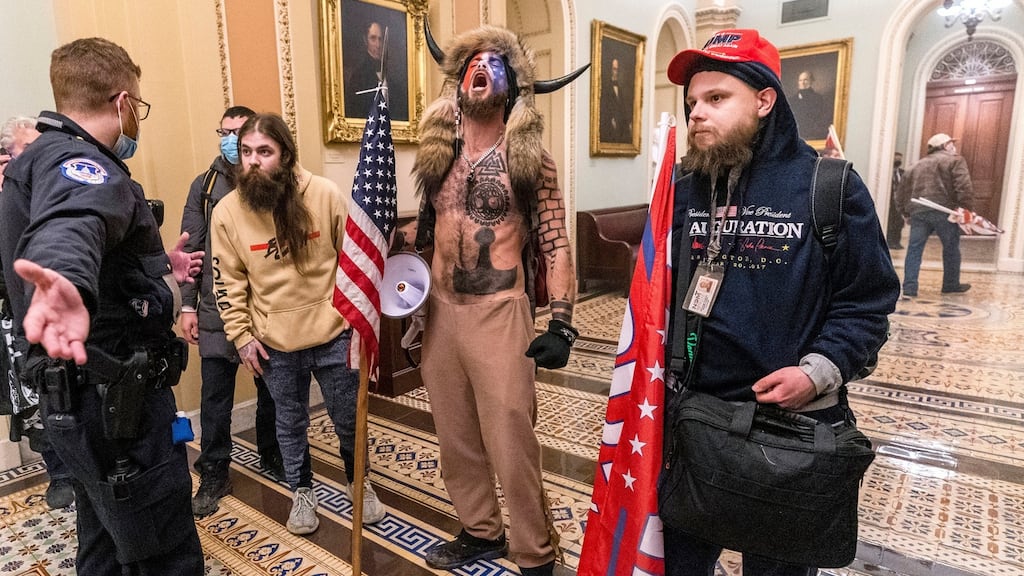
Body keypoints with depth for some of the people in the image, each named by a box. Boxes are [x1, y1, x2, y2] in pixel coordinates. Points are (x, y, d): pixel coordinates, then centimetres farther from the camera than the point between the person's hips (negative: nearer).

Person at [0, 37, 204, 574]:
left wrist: (159, 270, 39)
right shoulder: (77, 161, -16)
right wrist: (69, 282, -62)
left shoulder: (47, 155, 17)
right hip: (115, 399, -11)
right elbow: (68, 227, -41)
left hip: (90, 394, 11)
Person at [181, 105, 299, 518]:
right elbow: (191, 250, 5)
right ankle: (214, 475, 22)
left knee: (271, 388, 14)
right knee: (215, 396, 6)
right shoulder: (205, 186, 4)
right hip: (217, 310, 1)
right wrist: (187, 305, 1)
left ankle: (272, 457, 34)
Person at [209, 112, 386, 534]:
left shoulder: (325, 195, -12)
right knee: (291, 423, 18)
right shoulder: (227, 211, -7)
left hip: (333, 333, -1)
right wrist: (242, 336, -1)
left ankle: (359, 482, 40)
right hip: (275, 342, 1)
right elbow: (228, 281, 1)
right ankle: (302, 492, 40)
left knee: (348, 418, 14)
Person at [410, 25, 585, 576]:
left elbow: (556, 244, -8)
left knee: (511, 441, 1)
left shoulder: (529, 158, -4)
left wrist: (561, 325, -16)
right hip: (440, 310, 5)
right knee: (455, 435, 15)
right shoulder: (437, 155, 9)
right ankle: (480, 531, 37)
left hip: (499, 313, -5)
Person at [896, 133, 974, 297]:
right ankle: (951, 285, 23)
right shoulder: (955, 160, 7)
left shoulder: (917, 165, 24)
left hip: (917, 211, 4)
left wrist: (906, 213, 24)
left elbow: (903, 190, 21)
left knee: (914, 249, 4)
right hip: (942, 211, -4)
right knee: (951, 248, 12)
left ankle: (909, 288, -3)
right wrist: (968, 209, -7)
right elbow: (964, 187, -8)